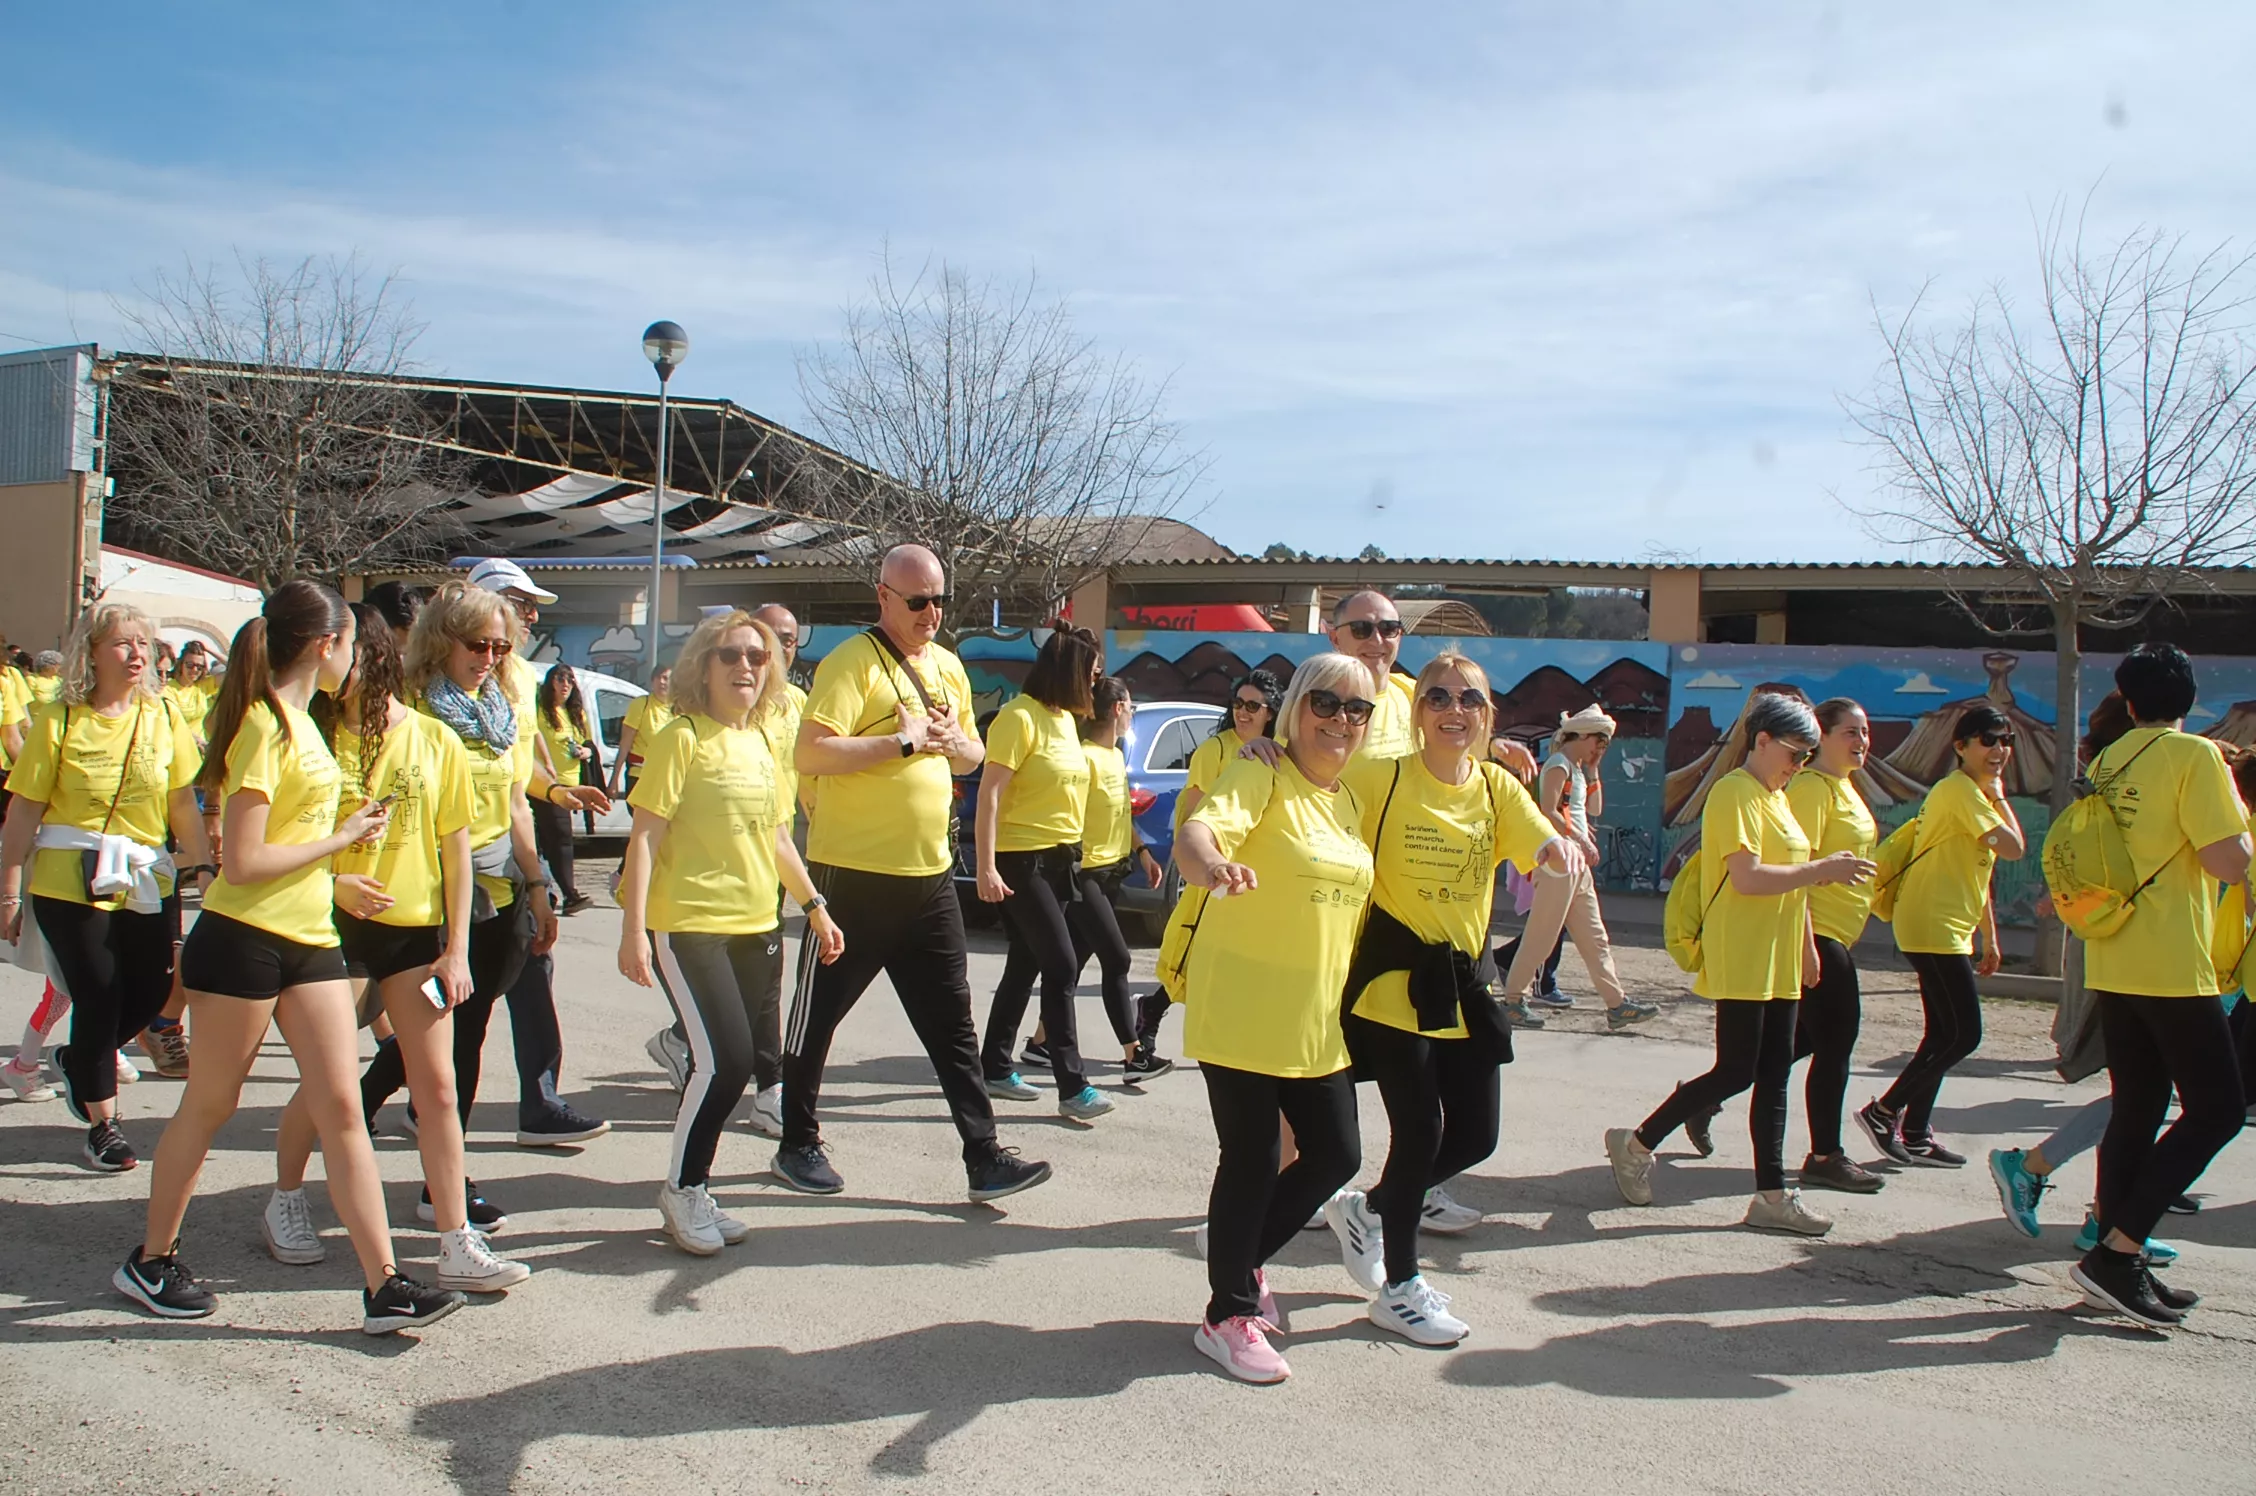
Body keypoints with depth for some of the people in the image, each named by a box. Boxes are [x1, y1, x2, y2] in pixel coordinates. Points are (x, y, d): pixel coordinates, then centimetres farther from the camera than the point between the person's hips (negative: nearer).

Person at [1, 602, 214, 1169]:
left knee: (151, 992, 8)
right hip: (71, 884, -4)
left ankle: (78, 1060, 38)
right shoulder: (58, 720, -7)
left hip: (149, 882, 4)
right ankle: (101, 1124, 18)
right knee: (99, 997, 1)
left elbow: (183, 803, 5)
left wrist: (204, 865, -1)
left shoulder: (163, 715, 2)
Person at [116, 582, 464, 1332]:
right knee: (209, 1104, 8)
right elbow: (243, 863, -20)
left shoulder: (298, 721, 12)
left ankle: (384, 1287, 2)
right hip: (242, 940, -8)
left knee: (340, 1106, 2)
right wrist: (341, 839, -13)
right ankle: (151, 1260, 29)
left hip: (308, 940, 8)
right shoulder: (265, 727, -15)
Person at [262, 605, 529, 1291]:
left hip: (415, 929, 1)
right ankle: (285, 1202, 34)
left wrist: (457, 949, -2)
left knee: (437, 1086, 0)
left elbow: (456, 850, 3)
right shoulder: (317, 735, 0)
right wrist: (331, 879, -17)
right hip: (330, 926, 0)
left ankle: (458, 1245, 4)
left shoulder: (436, 741, 0)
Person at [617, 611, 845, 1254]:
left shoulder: (760, 743, 14)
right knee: (725, 1059, -14)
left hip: (756, 928, 7)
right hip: (689, 927, -7)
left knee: (728, 1063, 8)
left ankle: (694, 1192, 21)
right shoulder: (681, 738, -7)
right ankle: (681, 1187, 6)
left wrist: (814, 905, 20)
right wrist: (634, 928, -17)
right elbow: (645, 836, -11)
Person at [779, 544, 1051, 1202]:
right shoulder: (852, 662, -10)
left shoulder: (948, 667, 13)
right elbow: (811, 754, -21)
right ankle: (798, 1145, 24)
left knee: (952, 1023, 6)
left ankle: (985, 1158, 9)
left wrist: (956, 742, -2)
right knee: (818, 1012, 8)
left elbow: (973, 755, 22)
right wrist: (905, 741, -19)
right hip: (854, 872, -7)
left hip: (929, 875, 7)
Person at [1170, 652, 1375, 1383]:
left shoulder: (1350, 803, 12)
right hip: (1241, 1011, -7)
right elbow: (1196, 832, -32)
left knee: (1336, 1154, 11)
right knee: (1251, 1161, 0)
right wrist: (1212, 866, -53)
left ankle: (1242, 1256, 34)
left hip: (1316, 1020, 7)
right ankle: (1228, 1316, 18)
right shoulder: (1261, 777, -12)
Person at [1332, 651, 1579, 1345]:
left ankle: (1366, 1209, 35)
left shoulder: (1499, 787, 3)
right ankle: (1399, 1287, 15)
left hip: (1465, 980, 5)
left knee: (1475, 1133, 9)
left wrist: (1562, 849, -30)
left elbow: (1546, 851, -8)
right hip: (1394, 978, -5)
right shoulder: (1381, 776, -8)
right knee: (1421, 1126, -6)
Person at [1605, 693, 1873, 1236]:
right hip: (1740, 962, -9)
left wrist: (1807, 945, 19)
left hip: (1778, 963, 9)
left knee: (1773, 1076, 8)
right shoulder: (1734, 794, -13)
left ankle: (1772, 1196, 12)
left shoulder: (1776, 798, 18)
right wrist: (1822, 869, -19)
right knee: (1736, 1073, -6)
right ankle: (1635, 1144, 8)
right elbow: (1748, 878, -22)